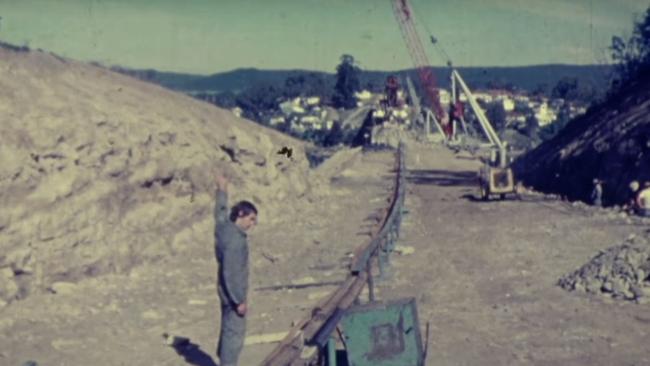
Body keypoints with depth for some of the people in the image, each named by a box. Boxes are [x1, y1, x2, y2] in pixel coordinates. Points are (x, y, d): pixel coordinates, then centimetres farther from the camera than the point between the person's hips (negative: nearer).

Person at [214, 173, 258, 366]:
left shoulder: (224, 226, 0)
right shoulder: (234, 239, -26)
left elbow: (220, 212, 24)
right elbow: (230, 273, -27)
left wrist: (222, 191, 38)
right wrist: (239, 300, -22)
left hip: (227, 292, 10)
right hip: (233, 293, -10)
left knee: (229, 330, 20)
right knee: (234, 333, -2)